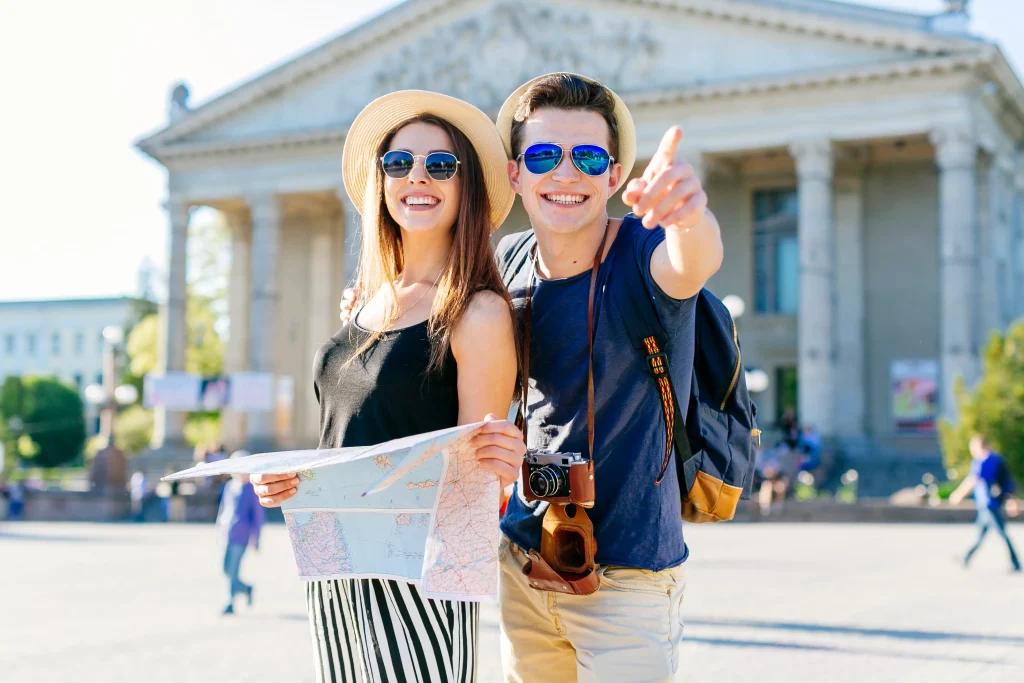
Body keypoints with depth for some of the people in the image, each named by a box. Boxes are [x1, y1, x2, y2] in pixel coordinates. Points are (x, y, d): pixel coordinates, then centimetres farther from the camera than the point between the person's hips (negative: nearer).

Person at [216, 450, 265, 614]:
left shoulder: (252, 489, -3)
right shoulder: (229, 486, 13)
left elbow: (258, 514, -2)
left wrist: (255, 537, -4)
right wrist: (219, 526, 14)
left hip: (241, 535, -6)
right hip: (227, 532, 6)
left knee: (233, 570, -9)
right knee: (226, 569, 7)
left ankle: (230, 603, -3)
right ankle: (246, 588, 28)